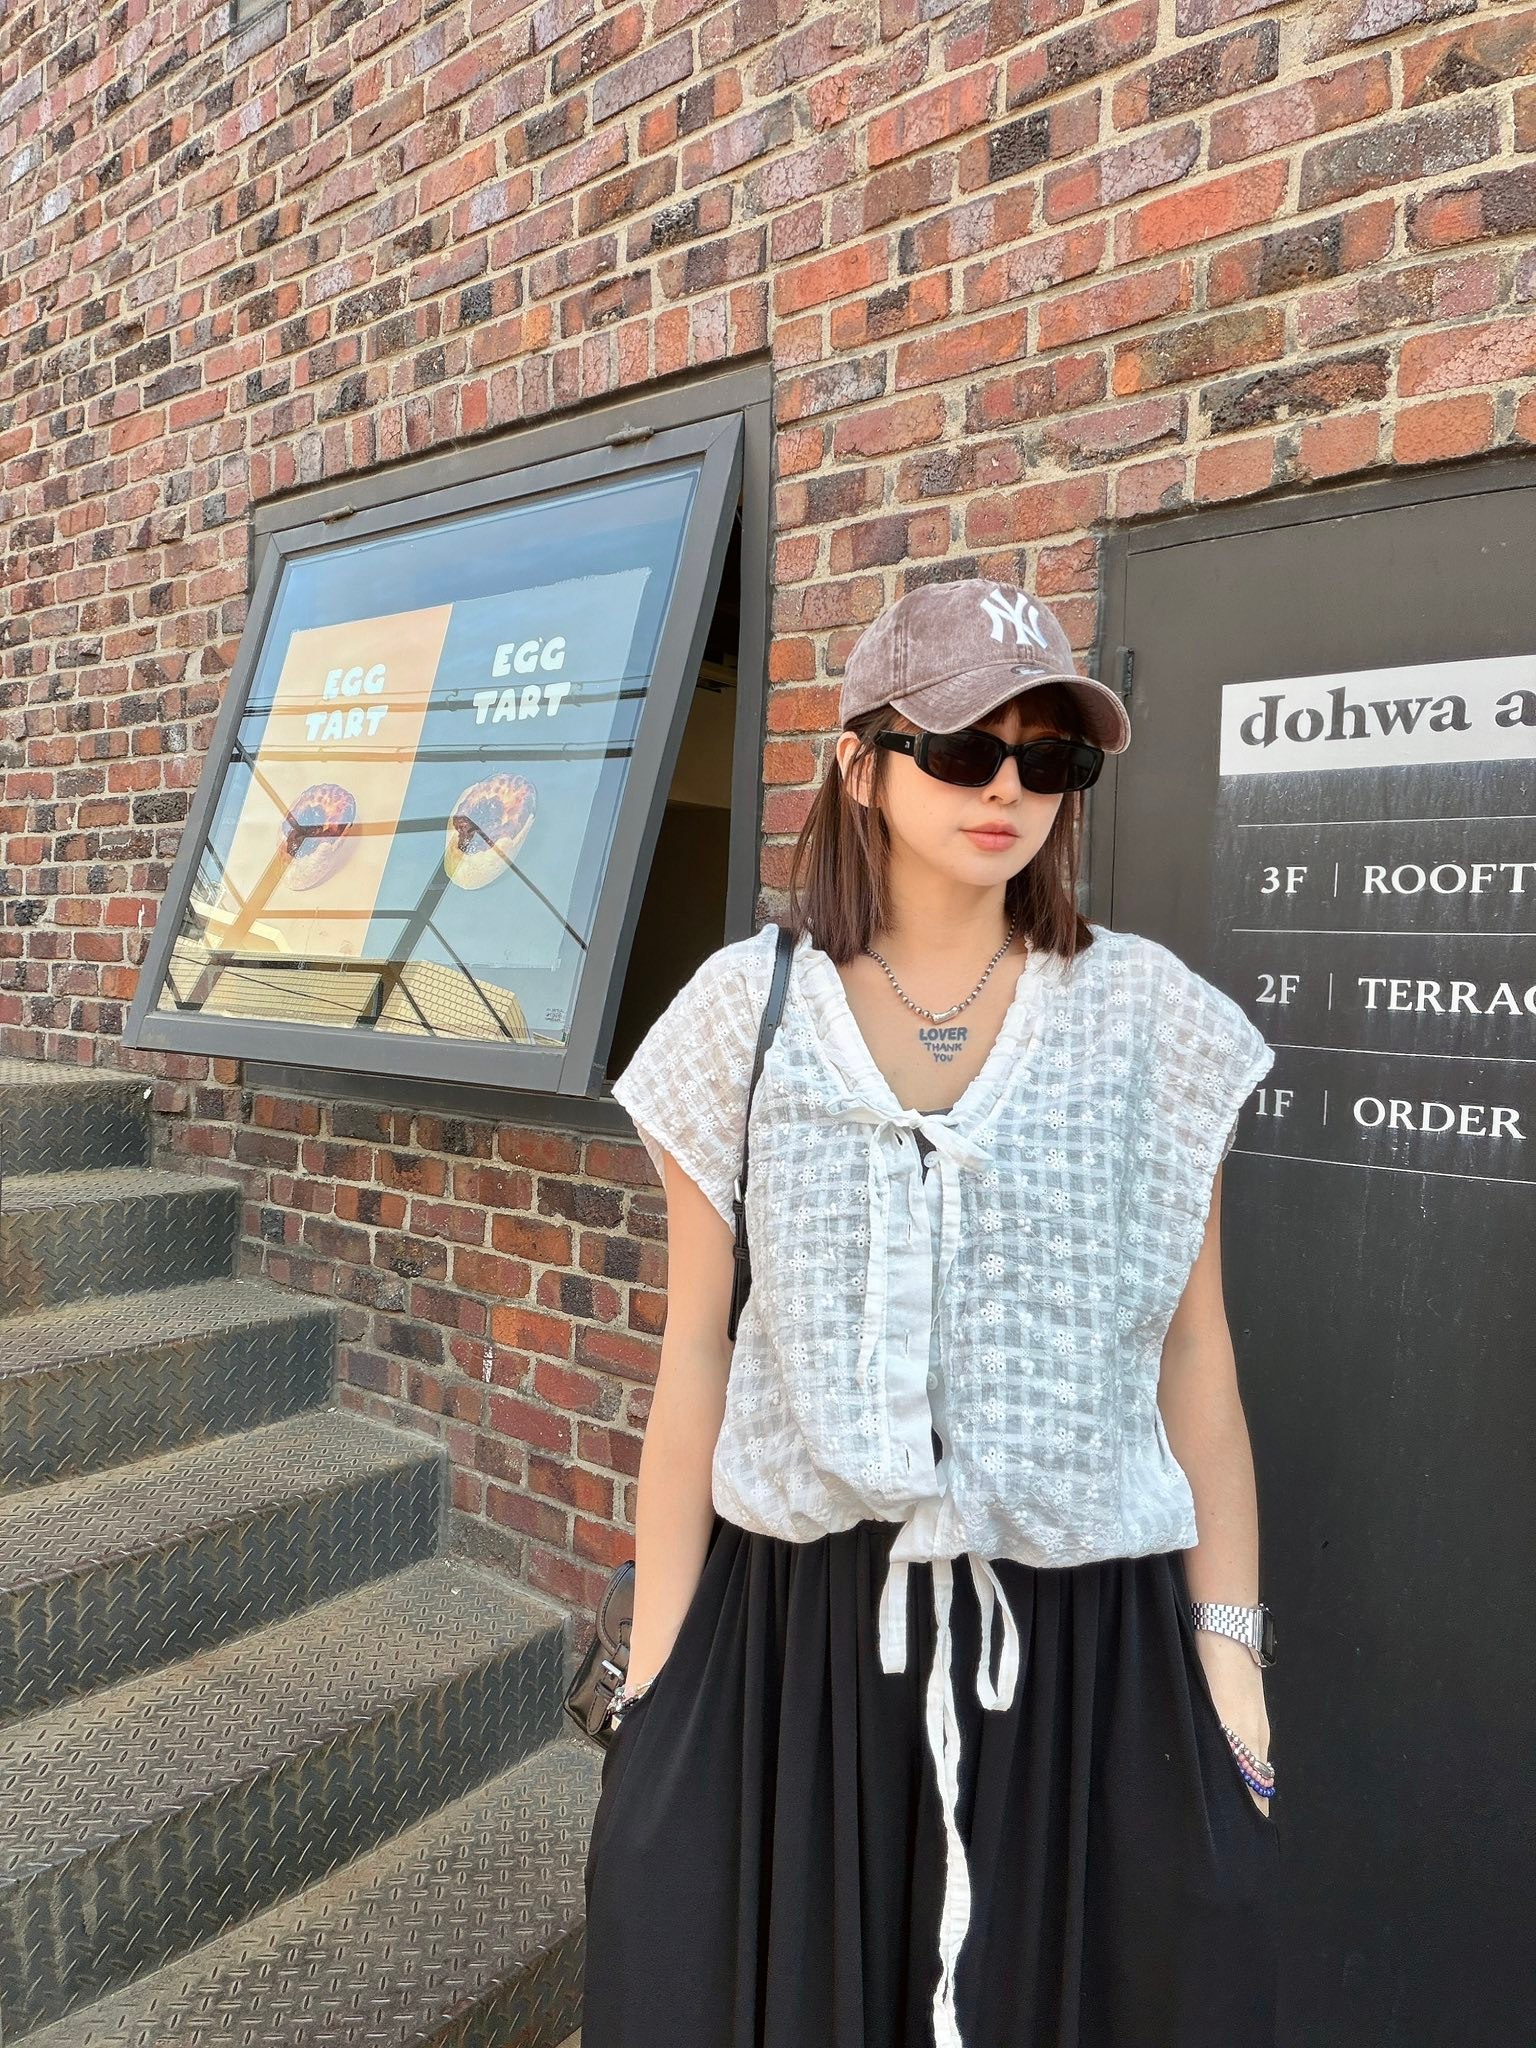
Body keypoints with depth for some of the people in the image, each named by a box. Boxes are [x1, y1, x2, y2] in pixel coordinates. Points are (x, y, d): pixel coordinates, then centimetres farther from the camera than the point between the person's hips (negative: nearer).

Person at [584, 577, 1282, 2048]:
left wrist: (1227, 1642, 0)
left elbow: (1192, 1345, 2)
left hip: (1083, 1634, 1)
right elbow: (695, 1348, -2)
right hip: (791, 1614, 0)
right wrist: (657, 1664, -1)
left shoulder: (1150, 1016, -2)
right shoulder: (745, 1009, -4)